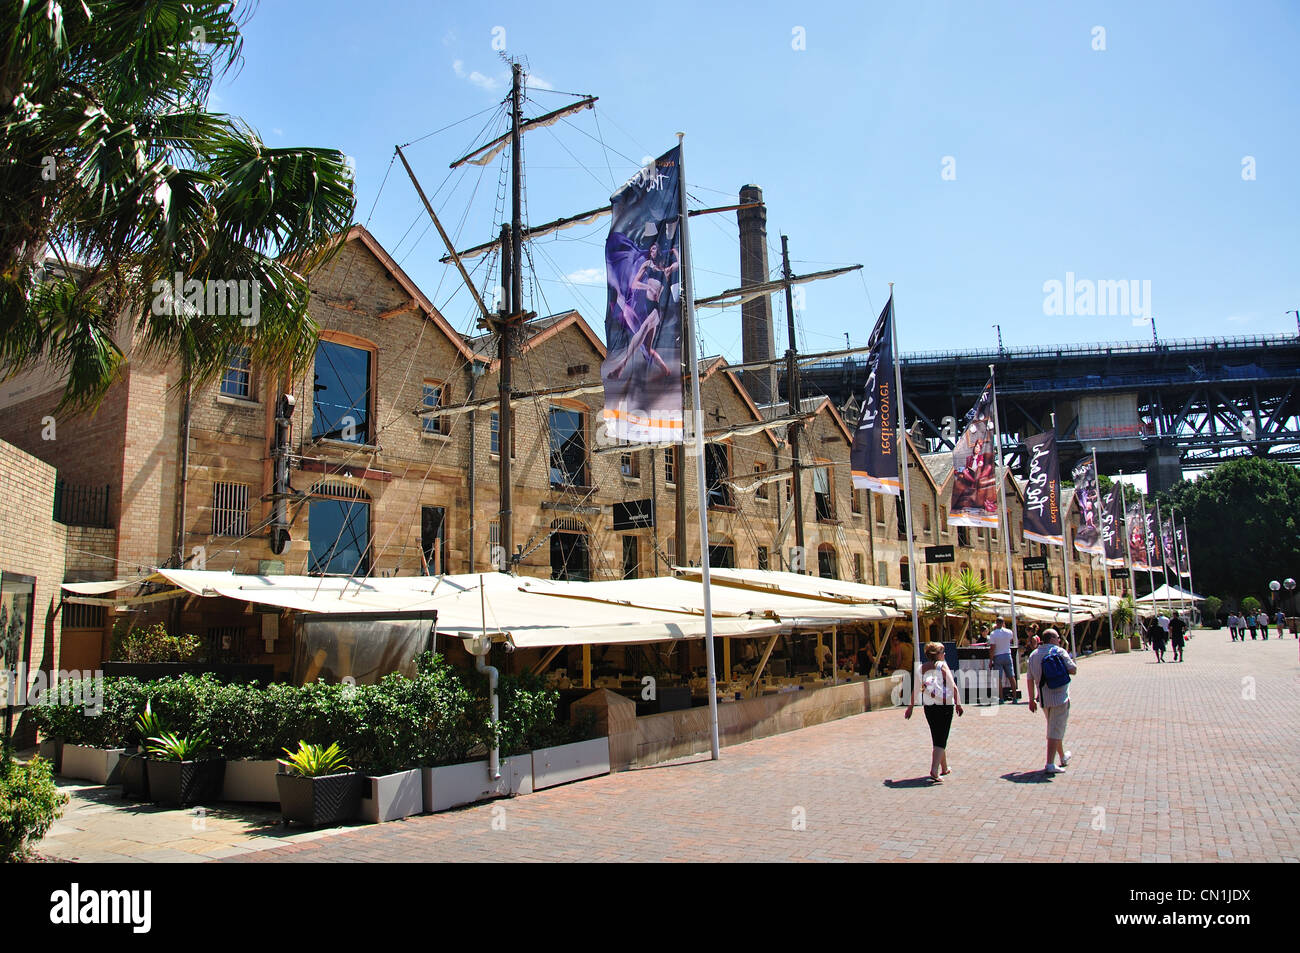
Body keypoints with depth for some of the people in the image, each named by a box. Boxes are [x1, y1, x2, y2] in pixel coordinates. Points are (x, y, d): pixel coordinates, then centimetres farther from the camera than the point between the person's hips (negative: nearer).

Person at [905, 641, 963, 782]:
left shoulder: (921, 668, 6)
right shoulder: (942, 665, -5)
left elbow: (916, 690, 6)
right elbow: (953, 686, -9)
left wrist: (910, 707, 12)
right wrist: (958, 704, 0)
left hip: (928, 707, 5)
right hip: (945, 706, -4)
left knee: (937, 737, 19)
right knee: (941, 740, -4)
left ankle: (944, 768, 32)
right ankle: (934, 771, -17)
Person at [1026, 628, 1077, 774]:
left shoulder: (1033, 655, 7)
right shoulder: (1060, 651, -9)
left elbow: (1029, 679, 8)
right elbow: (1073, 670, -9)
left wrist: (1032, 699, 13)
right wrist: (1071, 660, 12)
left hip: (1043, 699, 6)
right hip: (1060, 697, -6)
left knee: (1055, 728, 23)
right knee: (1056, 731, -4)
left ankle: (1063, 756, 40)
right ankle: (1050, 764, -9)